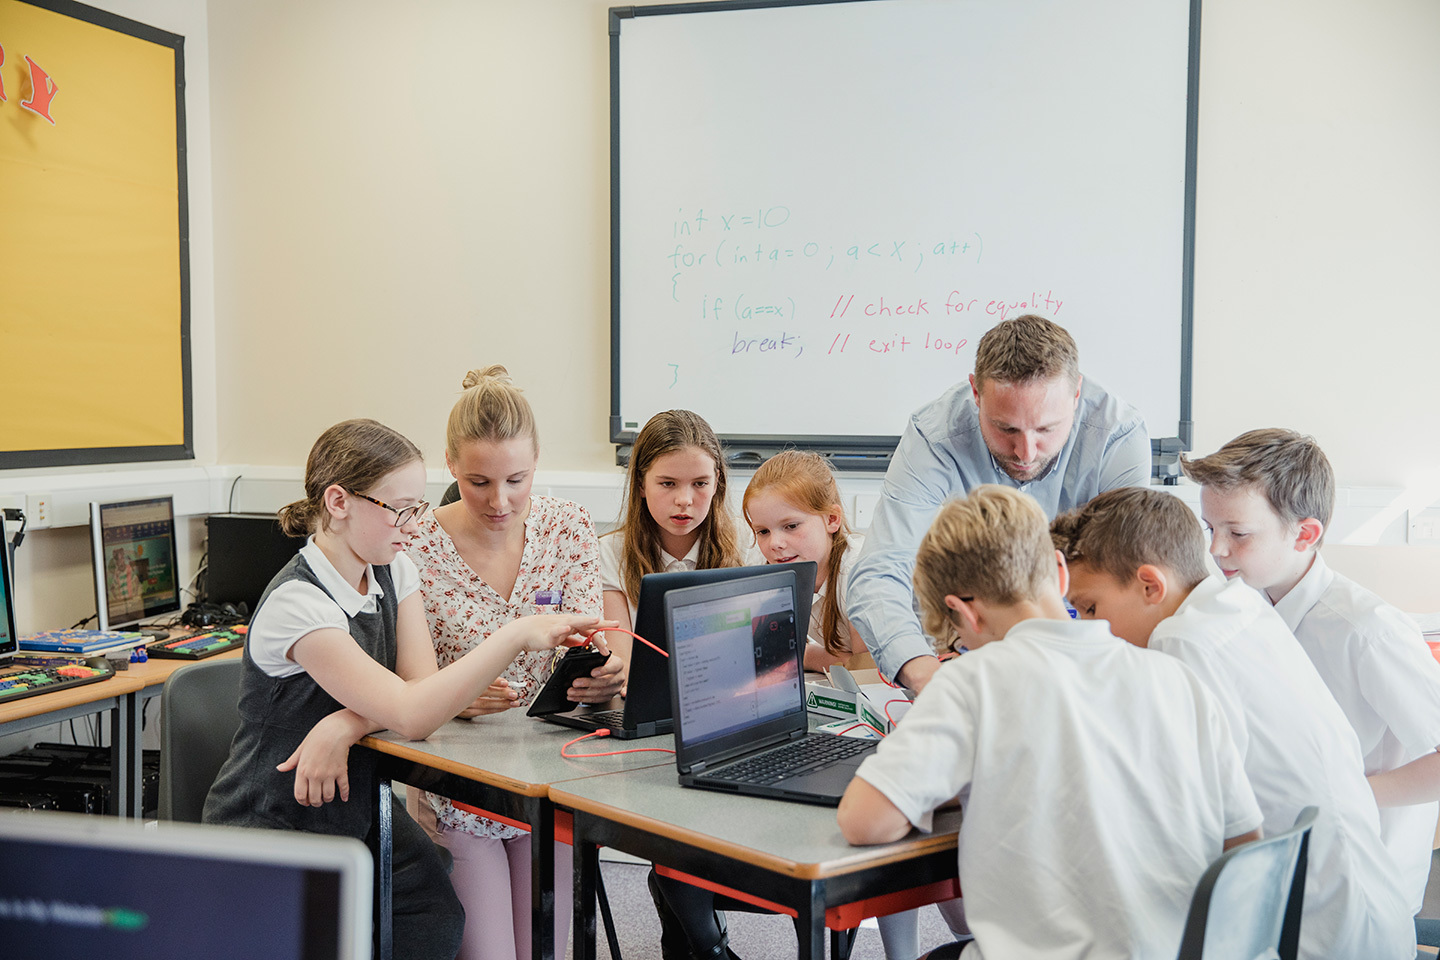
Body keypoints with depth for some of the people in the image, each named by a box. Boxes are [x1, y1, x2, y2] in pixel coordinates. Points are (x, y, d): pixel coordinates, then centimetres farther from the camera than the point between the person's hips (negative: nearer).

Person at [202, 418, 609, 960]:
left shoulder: (394, 571, 2)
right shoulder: (297, 605, -24)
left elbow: (420, 685, -7)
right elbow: (411, 715, -31)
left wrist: (346, 724, -25)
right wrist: (516, 636, -34)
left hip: (357, 809, 6)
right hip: (271, 830, -5)